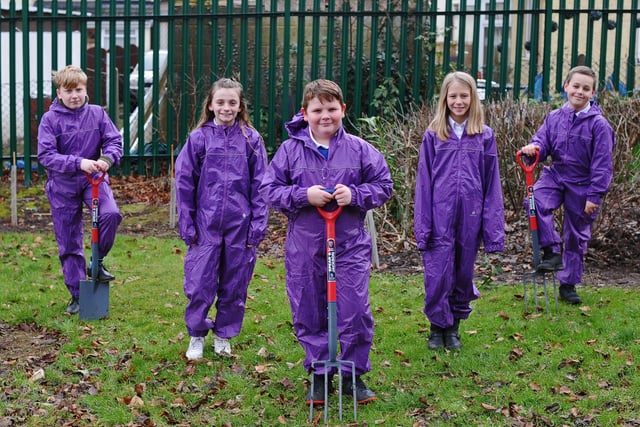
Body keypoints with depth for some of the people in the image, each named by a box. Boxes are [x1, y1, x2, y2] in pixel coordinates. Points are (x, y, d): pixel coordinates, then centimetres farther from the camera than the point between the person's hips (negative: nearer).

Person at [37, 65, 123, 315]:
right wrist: (78, 162, -29)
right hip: (63, 184, -1)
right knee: (69, 243, 5)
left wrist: (107, 158, -26)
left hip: (94, 178, 1)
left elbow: (114, 140, -3)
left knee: (110, 213, -28)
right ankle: (77, 295, 20)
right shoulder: (50, 119, -8)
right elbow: (46, 155, -16)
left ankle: (97, 263, -4)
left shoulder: (97, 113, -2)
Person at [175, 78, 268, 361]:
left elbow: (260, 186, 2)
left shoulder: (251, 139, 1)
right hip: (206, 224, -1)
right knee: (199, 284, 0)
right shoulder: (199, 138, 0)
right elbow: (184, 183, 3)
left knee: (235, 284, 10)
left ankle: (224, 335, 27)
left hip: (240, 225, 1)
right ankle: (197, 335, 20)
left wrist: (258, 226, -2)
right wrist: (187, 225, 0)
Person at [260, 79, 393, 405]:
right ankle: (319, 375, 23)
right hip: (304, 247, 1)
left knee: (355, 312, -2)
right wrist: (303, 195, -14)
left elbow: (383, 185, 6)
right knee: (309, 315, 8)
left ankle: (352, 375, 16)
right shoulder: (290, 150, 0)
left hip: (350, 245, 0)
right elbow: (269, 189, 1)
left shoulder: (359, 149, 0)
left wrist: (355, 195, -12)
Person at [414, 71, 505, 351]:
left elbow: (491, 183, 5)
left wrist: (493, 228, 1)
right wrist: (422, 225, -3)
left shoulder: (484, 136, 4)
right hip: (440, 216, -1)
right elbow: (424, 181, 2)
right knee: (438, 274, -2)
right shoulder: (433, 135, 2)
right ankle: (437, 327, 18)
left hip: (470, 217, 1)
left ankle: (454, 327, 28)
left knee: (463, 273, 11)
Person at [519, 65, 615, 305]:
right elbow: (543, 143, 2)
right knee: (536, 201, -29)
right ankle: (551, 252, -15)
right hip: (555, 175, 2)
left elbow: (602, 164, -10)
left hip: (581, 185, -2)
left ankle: (568, 285, 21)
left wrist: (595, 196, -13)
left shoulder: (598, 124, -11)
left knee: (576, 236, 7)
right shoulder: (555, 117, 0)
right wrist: (534, 147, -23)